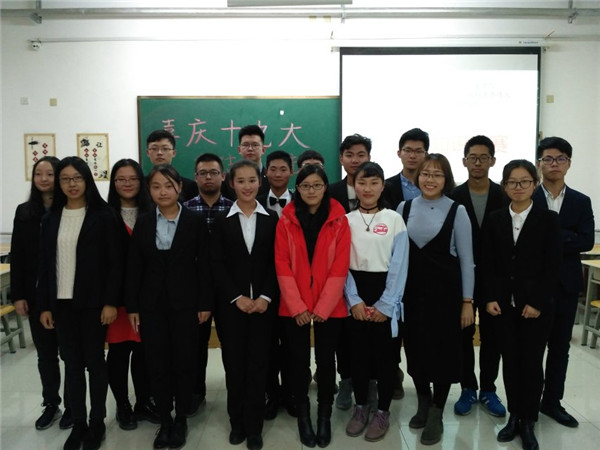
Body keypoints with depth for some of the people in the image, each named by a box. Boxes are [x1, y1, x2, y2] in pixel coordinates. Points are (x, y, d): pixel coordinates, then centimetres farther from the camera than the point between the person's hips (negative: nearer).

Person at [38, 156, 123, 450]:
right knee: (72, 364, 11)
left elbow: (115, 262, -8)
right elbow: (45, 264, 7)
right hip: (62, 303, 4)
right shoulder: (51, 218, 7)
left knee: (94, 362, 7)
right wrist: (45, 305, 4)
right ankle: (78, 423, 24)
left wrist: (110, 302, -12)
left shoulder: (103, 215, -5)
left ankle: (97, 422, 22)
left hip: (93, 302, -3)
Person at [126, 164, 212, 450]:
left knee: (184, 362, 6)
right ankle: (164, 421, 24)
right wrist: (132, 306, 1)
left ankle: (181, 419, 24)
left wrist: (205, 303, -6)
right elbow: (134, 267, 4)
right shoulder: (143, 223, 5)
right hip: (151, 305, 2)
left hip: (185, 303, -2)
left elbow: (204, 265, -3)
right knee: (157, 364, 8)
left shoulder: (195, 222, -2)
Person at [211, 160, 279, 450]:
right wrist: (237, 297, -10)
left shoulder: (272, 219, 4)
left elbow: (276, 262, 0)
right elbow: (217, 264, -1)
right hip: (231, 303, 0)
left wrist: (265, 297, -11)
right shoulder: (222, 220, 4)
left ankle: (254, 427, 16)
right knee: (234, 364, 7)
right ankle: (237, 422, 23)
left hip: (263, 303, 0)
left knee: (258, 364, 4)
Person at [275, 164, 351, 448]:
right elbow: (282, 266, -4)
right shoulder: (286, 220, 0)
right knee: (299, 361, 9)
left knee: (326, 360, 9)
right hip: (294, 307, 1)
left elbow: (340, 267, -5)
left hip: (329, 307, 0)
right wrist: (298, 307, -10)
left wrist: (322, 307, -11)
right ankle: (303, 416, 27)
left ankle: (325, 417, 28)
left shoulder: (339, 220, -1)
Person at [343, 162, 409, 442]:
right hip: (355, 297, 2)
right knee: (358, 352, 10)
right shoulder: (346, 220, 3)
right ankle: (360, 407, 27)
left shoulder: (394, 219, -2)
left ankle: (383, 411, 22)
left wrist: (385, 304, -10)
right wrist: (354, 299, -10)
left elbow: (399, 265, -6)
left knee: (384, 353, 6)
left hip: (385, 296, -1)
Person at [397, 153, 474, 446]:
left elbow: (466, 259, -3)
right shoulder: (404, 208, 3)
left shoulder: (457, 211, -5)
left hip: (445, 290, -3)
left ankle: (436, 414, 22)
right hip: (412, 290, 3)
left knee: (443, 349, 5)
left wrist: (467, 301, -5)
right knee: (415, 347, 11)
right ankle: (423, 403, 34)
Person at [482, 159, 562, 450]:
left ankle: (528, 422, 19)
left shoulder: (548, 219, -3)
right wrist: (490, 298, -4)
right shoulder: (495, 220, 5)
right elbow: (488, 264, 4)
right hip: (503, 304, 2)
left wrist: (537, 303, -12)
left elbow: (553, 266, -6)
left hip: (536, 304, -2)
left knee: (532, 363, 4)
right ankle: (514, 416, 24)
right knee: (510, 361, 10)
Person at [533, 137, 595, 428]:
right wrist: (565, 239, -18)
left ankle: (552, 402, 29)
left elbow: (587, 241, -8)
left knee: (560, 347, 13)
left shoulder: (581, 202, 5)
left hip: (566, 285, 3)